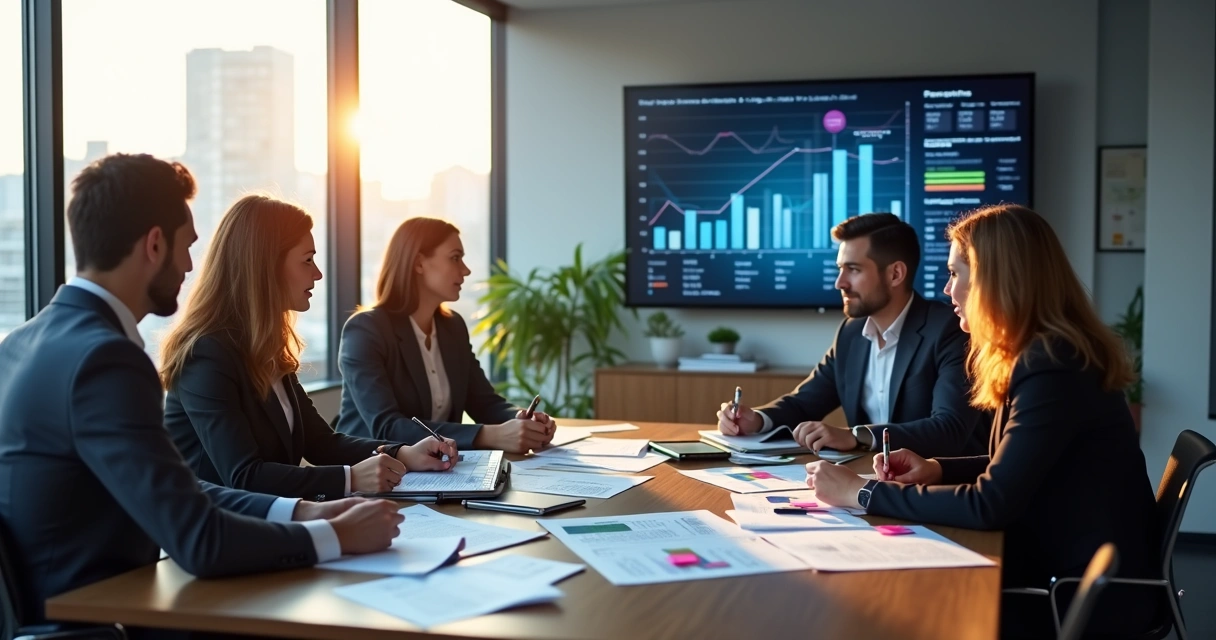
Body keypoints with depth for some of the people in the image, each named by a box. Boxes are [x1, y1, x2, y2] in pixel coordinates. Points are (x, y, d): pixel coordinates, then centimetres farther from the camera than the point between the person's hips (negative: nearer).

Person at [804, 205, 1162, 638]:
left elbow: (991, 504, -25)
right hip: (1061, 574, 8)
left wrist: (862, 494, -20)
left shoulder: (1052, 369, -23)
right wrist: (937, 471, 1)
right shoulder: (1045, 355, 7)